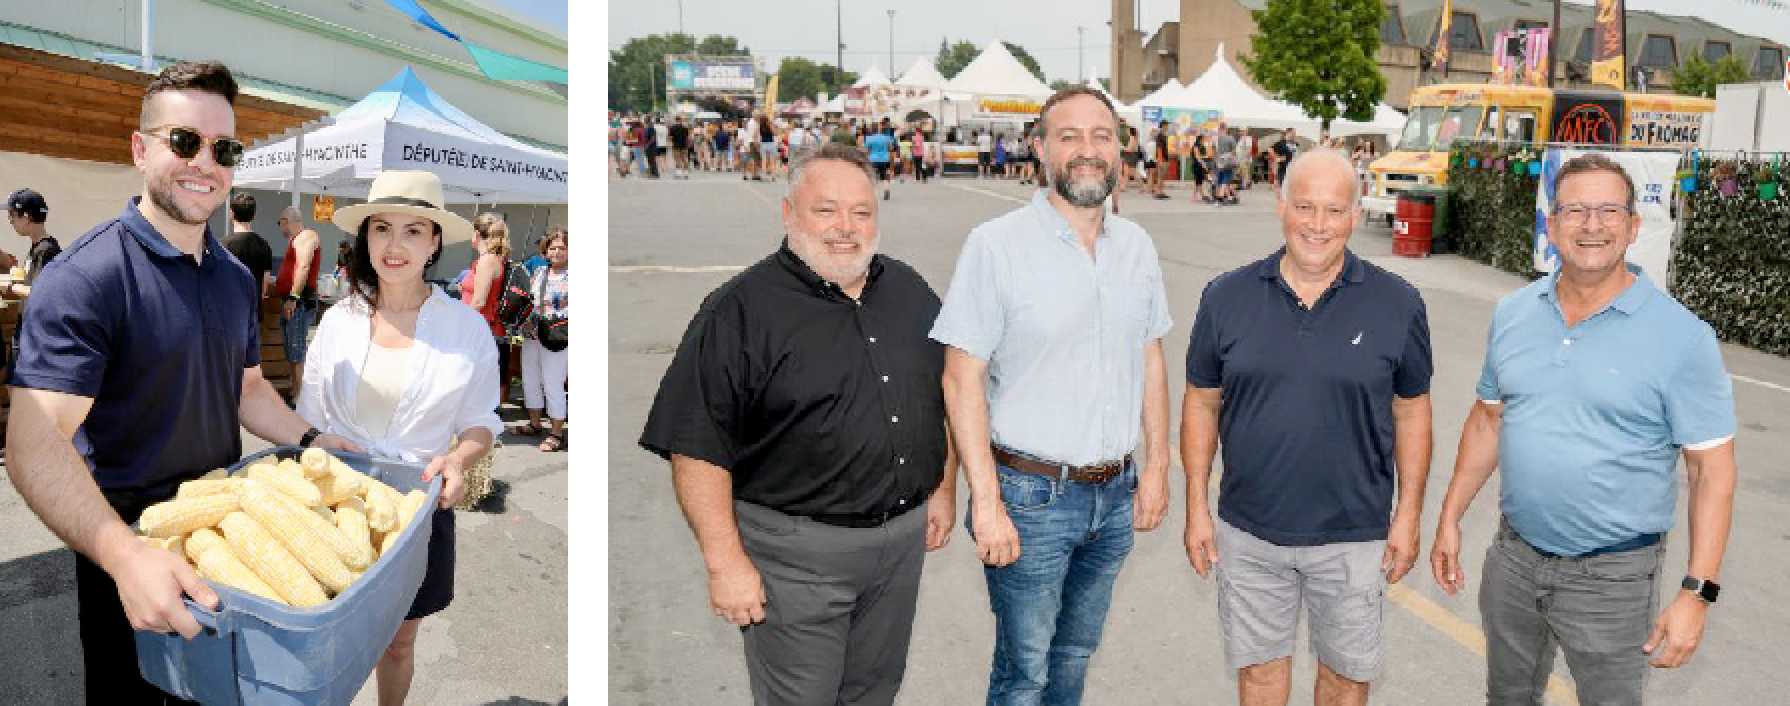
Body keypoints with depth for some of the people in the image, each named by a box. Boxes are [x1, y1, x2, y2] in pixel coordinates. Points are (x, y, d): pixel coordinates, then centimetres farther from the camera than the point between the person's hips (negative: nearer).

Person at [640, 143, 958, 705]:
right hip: (796, 552, -5)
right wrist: (725, 562, -17)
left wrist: (945, 490, 15)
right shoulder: (739, 310, -13)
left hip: (903, 537, 6)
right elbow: (697, 447, -15)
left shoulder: (910, 291, 6)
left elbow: (945, 398, 18)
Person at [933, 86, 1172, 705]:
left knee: (1075, 653, 20)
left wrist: (1156, 467, 10)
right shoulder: (996, 245, -12)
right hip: (1031, 495, -5)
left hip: (1116, 493, 5)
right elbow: (962, 379, -13)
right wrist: (986, 503, -17)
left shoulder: (1137, 247, 5)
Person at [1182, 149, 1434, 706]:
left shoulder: (1397, 304, -5)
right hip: (1249, 533, 1)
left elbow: (1411, 411, 2)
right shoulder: (1227, 298, -4)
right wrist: (1196, 507, 1)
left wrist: (1409, 513, 0)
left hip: (1354, 535, -1)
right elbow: (1201, 404, 3)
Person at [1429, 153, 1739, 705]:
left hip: (1612, 577, -4)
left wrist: (1696, 594, -16)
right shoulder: (1512, 314, 1)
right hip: (1513, 557, 4)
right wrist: (1450, 519, 9)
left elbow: (1712, 470, -12)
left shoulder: (1681, 336, -13)